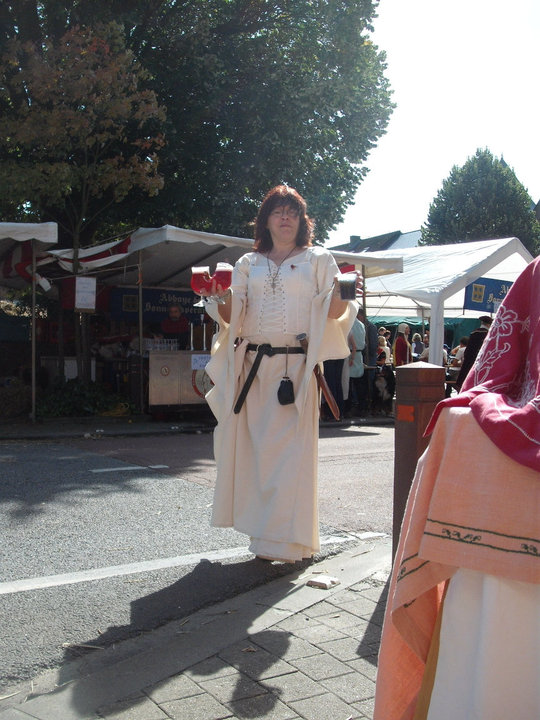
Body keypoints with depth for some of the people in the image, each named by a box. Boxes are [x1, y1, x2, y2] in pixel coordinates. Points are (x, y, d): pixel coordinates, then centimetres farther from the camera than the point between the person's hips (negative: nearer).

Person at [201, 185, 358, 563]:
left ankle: (285, 539, 2)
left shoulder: (318, 259, 11)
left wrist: (341, 296, -20)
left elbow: (331, 312, 1)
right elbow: (232, 316, 13)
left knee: (290, 448, -6)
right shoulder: (248, 264, 18)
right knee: (256, 447, 2)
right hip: (253, 366, 3)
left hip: (297, 367, -3)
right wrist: (221, 298, -7)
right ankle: (264, 533, 14)